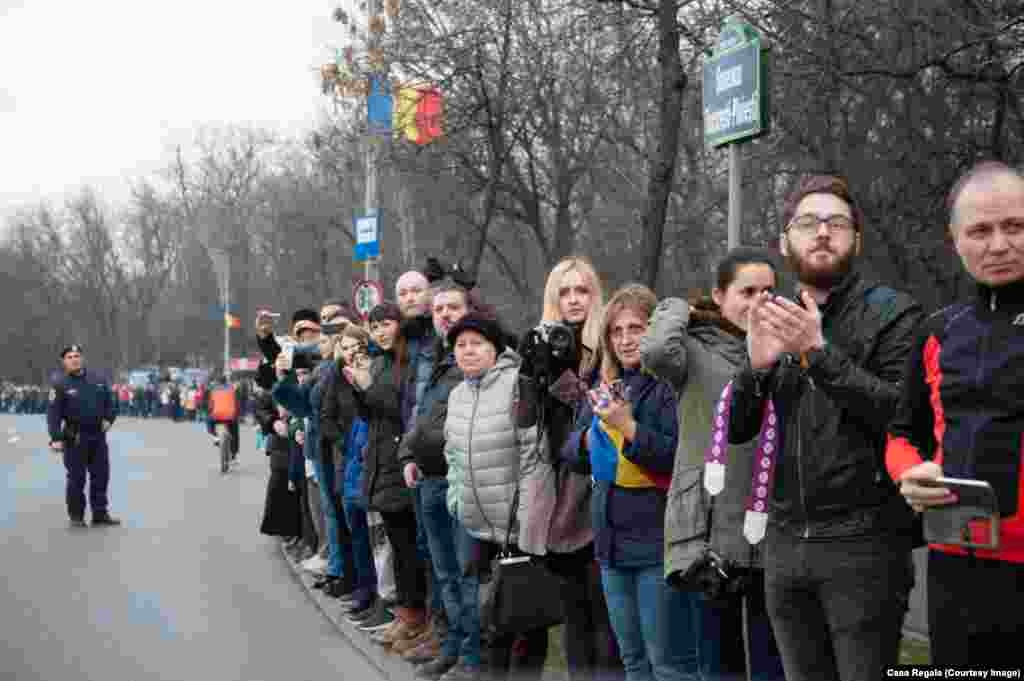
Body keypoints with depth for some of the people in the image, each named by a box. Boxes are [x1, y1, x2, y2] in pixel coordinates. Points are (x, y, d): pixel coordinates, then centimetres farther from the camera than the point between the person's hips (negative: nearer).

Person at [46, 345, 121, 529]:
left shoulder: (97, 382, 9)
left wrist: (109, 418, -1)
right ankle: (76, 516, 11)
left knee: (101, 476, 8)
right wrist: (56, 438, -20)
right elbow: (53, 414, -11)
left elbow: (109, 402, 18)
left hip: (98, 437, 4)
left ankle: (100, 514, 17)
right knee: (76, 479, 1)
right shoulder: (61, 386, -5)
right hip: (75, 439, -4)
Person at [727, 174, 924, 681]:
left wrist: (819, 353, -19)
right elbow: (737, 429, 10)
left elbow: (903, 416, -13)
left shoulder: (892, 313, -2)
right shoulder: (772, 318, 13)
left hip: (862, 543, -5)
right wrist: (756, 365, -9)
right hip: (785, 543, 5)